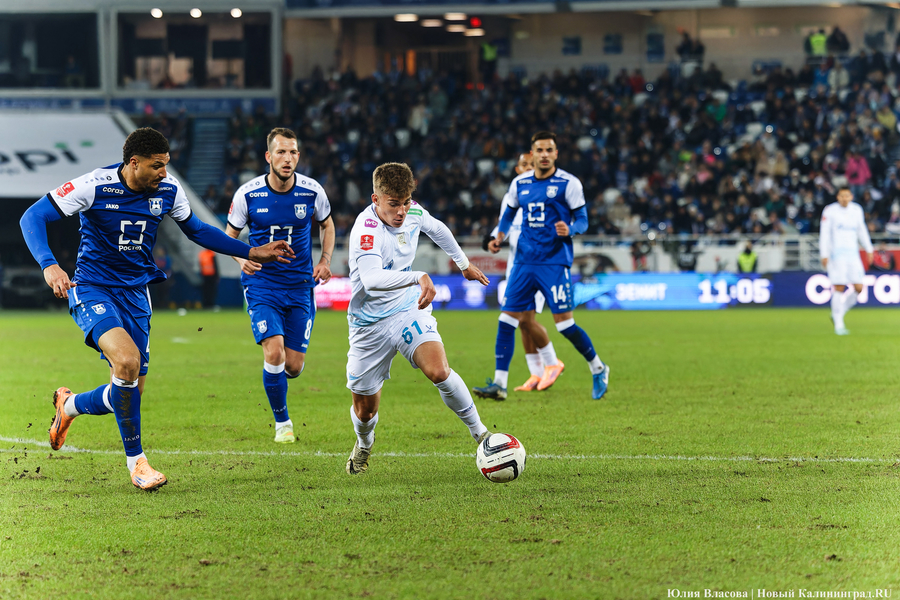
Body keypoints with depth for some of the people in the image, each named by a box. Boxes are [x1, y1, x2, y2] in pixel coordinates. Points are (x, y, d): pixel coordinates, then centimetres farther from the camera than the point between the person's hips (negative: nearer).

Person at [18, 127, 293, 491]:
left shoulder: (168, 192, -2)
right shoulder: (93, 187, -17)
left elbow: (195, 230, 17)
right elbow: (32, 218, -16)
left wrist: (252, 253, 13)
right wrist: (49, 265, -33)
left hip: (135, 293, 5)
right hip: (92, 290, -5)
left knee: (129, 391, 2)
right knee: (127, 359, -29)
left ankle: (69, 406, 36)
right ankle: (135, 461, -15)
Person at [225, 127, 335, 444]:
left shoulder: (312, 191, -5)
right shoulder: (247, 194, -10)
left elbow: (327, 225, 15)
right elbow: (230, 234, 5)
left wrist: (325, 260, 0)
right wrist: (241, 259, -16)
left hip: (300, 286, 2)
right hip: (261, 284, -2)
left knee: (294, 366, -1)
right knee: (274, 352, -20)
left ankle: (277, 377, 39)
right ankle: (282, 422, 1)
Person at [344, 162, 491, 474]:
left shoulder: (414, 213, -6)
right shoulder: (366, 230, -27)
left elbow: (437, 229, 20)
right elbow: (371, 279, -46)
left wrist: (464, 263, 33)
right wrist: (419, 277, -58)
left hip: (409, 309, 3)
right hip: (370, 323, -3)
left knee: (438, 371, -26)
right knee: (365, 409, 9)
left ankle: (480, 433, -9)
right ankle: (364, 443, 45)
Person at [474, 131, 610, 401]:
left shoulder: (568, 183, -4)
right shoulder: (519, 183, 10)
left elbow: (582, 220, -2)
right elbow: (509, 214, 24)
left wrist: (569, 229, -24)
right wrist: (499, 237, 8)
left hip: (554, 262, -5)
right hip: (525, 261, 5)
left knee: (564, 323, -7)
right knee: (507, 319, -4)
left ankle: (598, 369, 16)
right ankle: (499, 384, -2)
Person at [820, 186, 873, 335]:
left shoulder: (857, 210, 10)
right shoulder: (830, 210, -4)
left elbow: (862, 230, 22)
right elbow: (824, 234, -6)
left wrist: (868, 249, 22)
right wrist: (824, 255, -12)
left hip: (853, 253, 5)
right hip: (836, 253, -5)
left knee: (858, 288, -4)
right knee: (839, 288, -8)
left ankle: (838, 313, 17)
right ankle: (838, 324, 1)